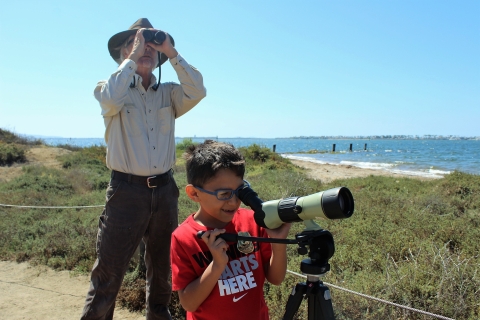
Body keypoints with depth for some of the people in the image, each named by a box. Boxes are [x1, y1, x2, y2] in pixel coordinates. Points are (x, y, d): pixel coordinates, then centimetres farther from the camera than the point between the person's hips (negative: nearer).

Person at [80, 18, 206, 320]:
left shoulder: (168, 93, 8)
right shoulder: (115, 89, 1)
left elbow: (197, 91, -9)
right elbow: (110, 99, -22)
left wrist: (172, 52, -8)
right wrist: (132, 57, -13)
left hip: (165, 190, 4)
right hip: (127, 190, -3)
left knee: (164, 270, 19)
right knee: (108, 275, 0)